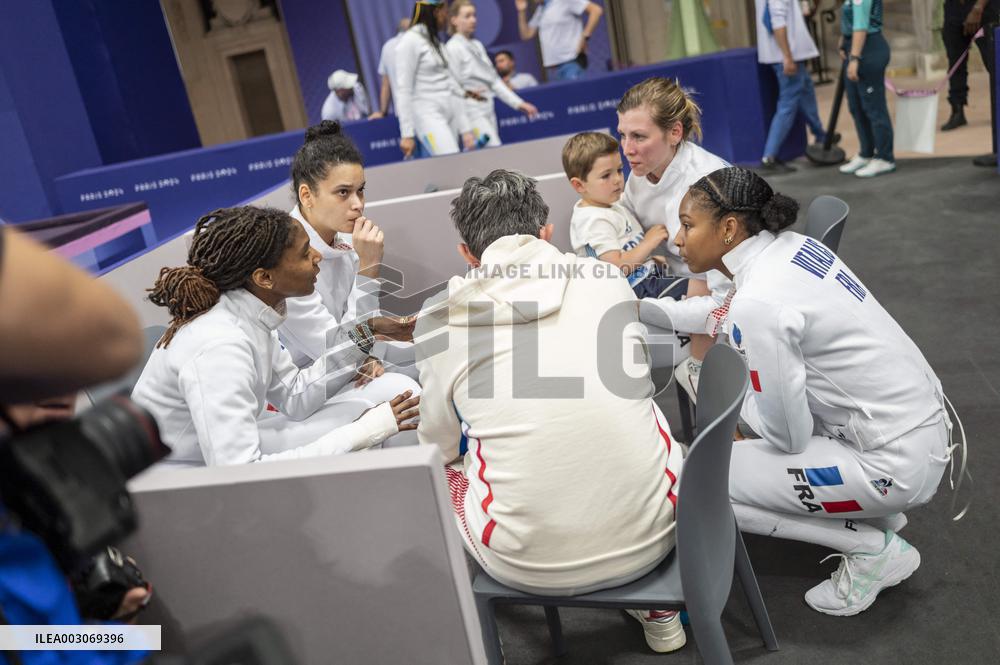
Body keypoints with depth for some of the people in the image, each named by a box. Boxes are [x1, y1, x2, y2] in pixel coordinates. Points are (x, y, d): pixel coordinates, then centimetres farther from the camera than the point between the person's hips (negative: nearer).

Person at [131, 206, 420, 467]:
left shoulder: (251, 313, -5)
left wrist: (361, 338, -7)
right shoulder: (219, 347, -31)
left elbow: (294, 398, 3)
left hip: (222, 452, 8)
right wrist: (363, 433, -32)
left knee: (356, 411, 1)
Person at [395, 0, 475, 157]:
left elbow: (451, 86, 16)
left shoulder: (436, 41, 19)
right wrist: (407, 134, -14)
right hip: (428, 115, -8)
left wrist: (465, 128, 11)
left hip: (449, 115, 8)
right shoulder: (410, 41, -5)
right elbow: (403, 90, -9)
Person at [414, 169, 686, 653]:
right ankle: (658, 606, 34)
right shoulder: (608, 279, 3)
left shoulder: (441, 317, -3)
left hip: (533, 563, -2)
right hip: (651, 535, 3)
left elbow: (439, 449, 11)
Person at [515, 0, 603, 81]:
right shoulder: (540, 9, 18)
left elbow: (596, 10, -11)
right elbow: (526, 34, 20)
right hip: (551, 66, 7)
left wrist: (584, 37, -14)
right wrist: (521, 11, 8)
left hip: (570, 62, -7)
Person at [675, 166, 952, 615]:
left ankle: (873, 547, 5)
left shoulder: (755, 304, -24)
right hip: (923, 421, 9)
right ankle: (875, 513, 20)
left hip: (897, 464, -9)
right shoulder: (792, 245, 1)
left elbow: (788, 436, -16)